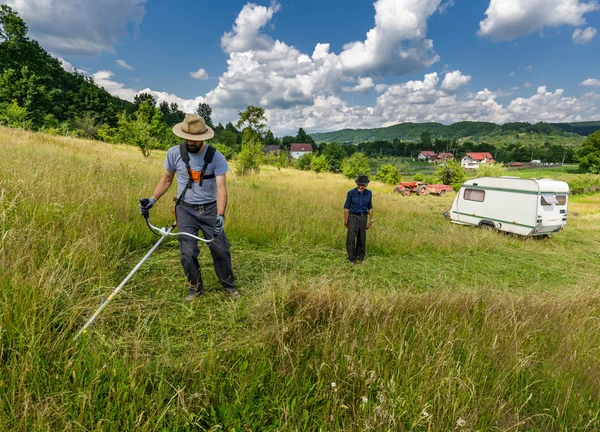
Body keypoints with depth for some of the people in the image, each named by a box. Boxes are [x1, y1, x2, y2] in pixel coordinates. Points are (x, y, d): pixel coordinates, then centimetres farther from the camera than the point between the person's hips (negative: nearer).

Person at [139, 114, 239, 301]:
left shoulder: (216, 157, -13)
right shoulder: (174, 153, -5)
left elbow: (221, 188, -19)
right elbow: (166, 179, 9)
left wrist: (220, 216, -31)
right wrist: (152, 200, -2)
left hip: (210, 209, -1)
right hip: (185, 209, 2)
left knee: (221, 250, 2)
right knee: (187, 253, 2)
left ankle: (229, 286, 23)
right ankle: (195, 287, 24)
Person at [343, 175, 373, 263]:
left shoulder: (369, 193, -2)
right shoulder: (351, 193, -12)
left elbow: (370, 207, 9)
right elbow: (346, 207, -5)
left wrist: (371, 220, 10)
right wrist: (345, 220, -4)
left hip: (363, 217, 3)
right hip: (353, 216, -3)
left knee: (362, 238, 8)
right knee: (351, 237, -8)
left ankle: (360, 256, 24)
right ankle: (351, 257, 3)